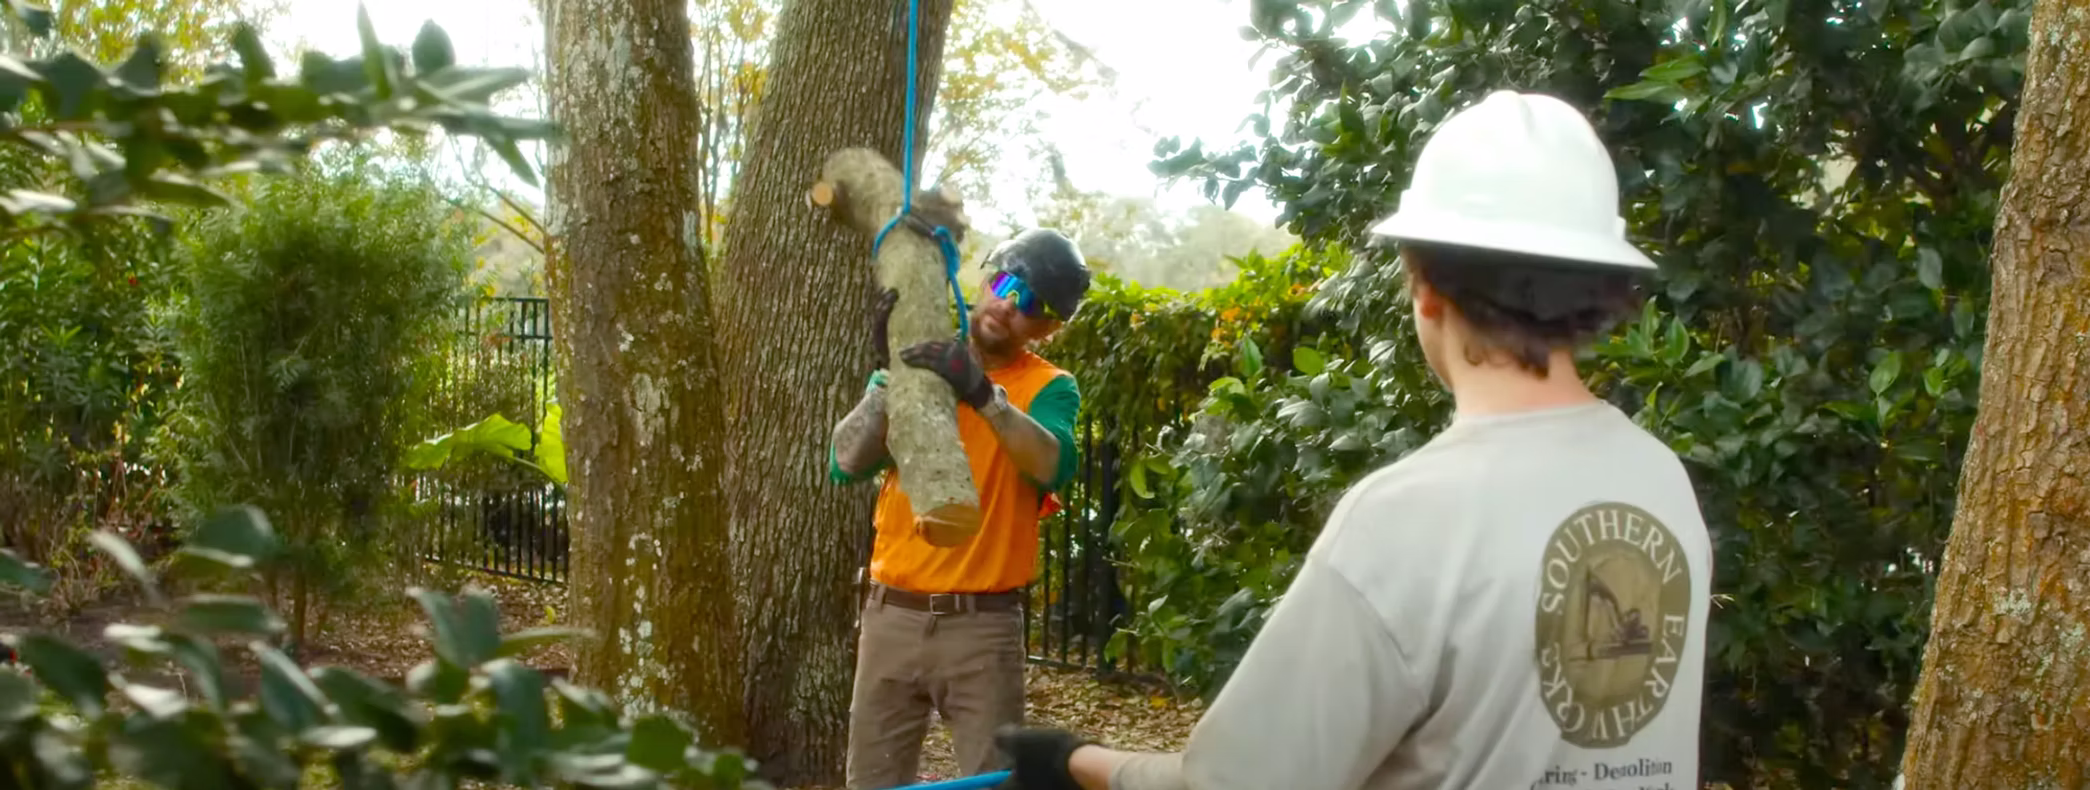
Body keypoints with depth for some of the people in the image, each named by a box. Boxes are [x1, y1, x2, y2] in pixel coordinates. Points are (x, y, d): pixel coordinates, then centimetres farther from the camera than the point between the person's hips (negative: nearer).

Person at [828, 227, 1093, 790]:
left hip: (983, 623, -2)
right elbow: (846, 464, -5)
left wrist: (984, 394, -35)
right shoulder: (913, 365, 6)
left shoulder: (1049, 388, 0)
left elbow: (1052, 466, -22)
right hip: (892, 613, 3)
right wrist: (890, 376, -16)